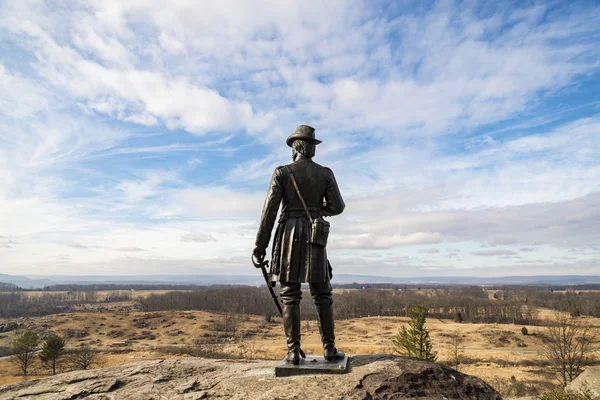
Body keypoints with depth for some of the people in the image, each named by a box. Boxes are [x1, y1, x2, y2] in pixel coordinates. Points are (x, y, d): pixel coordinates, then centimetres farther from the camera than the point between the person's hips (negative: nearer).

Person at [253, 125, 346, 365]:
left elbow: (270, 209, -6)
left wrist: (261, 245, -3)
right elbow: (338, 207, 1)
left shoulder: (282, 172, -2)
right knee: (322, 295, 9)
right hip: (315, 238, 2)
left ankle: (293, 351, 3)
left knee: (290, 296, 3)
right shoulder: (326, 173, 4)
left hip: (288, 235, -1)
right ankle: (329, 349, 8)